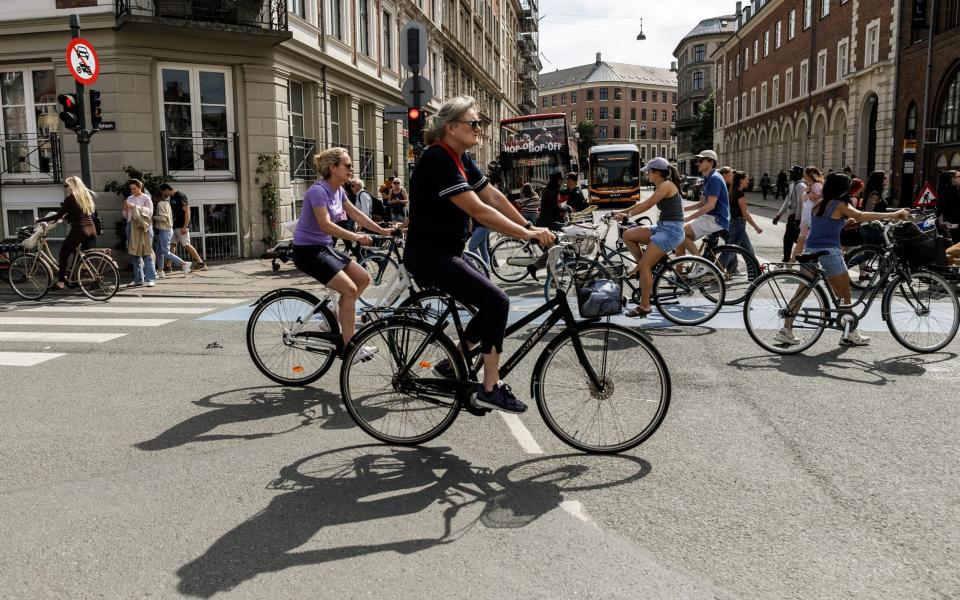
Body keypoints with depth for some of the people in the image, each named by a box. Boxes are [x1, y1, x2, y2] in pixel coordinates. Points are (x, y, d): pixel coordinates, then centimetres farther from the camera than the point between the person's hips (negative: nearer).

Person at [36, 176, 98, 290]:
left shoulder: (70, 199, -7)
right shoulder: (88, 196, 13)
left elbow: (58, 216, -9)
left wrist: (40, 220, -1)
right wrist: (68, 216, 27)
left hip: (79, 231, -6)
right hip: (92, 230, 6)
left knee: (63, 254, 7)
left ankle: (61, 282, 6)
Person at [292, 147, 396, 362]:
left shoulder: (338, 190, 7)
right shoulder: (318, 190, -20)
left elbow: (356, 214, 11)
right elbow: (325, 225, -30)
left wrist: (382, 231, 4)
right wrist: (355, 237, -40)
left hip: (325, 247, 10)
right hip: (308, 250, -9)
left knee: (363, 278, 5)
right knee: (349, 289, -18)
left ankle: (334, 320, 16)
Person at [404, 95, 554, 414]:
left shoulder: (460, 159, 9)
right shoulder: (438, 160, -20)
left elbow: (494, 196, 10)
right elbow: (479, 210, -26)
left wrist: (530, 227, 3)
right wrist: (528, 234, -24)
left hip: (445, 253, 10)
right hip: (429, 256, -10)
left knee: (492, 306, 11)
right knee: (496, 302, -17)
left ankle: (451, 364, 25)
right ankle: (490, 388, -8)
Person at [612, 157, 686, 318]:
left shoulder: (667, 185, -12)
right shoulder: (661, 187, 17)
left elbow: (647, 205, -16)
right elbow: (643, 203, 20)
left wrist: (628, 215, -10)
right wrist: (622, 212, 15)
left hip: (671, 231, -10)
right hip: (662, 228, 10)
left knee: (644, 265, -13)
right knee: (627, 235, 2)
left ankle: (644, 306, -7)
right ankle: (645, 268, 9)